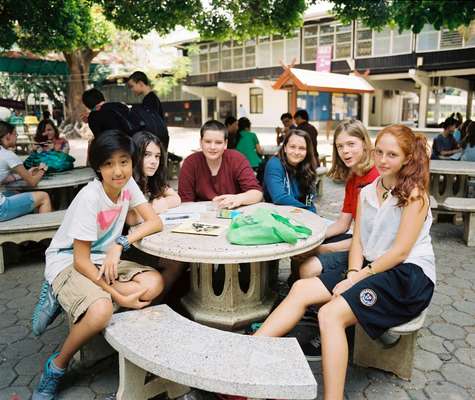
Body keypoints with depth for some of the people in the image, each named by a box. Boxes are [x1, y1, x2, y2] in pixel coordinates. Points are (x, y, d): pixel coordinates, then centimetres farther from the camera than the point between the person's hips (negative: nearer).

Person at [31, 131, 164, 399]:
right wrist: (119, 295, -25)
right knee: (101, 311, -35)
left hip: (104, 258, 7)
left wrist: (120, 244, -25)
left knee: (154, 284, -20)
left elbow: (155, 222, -10)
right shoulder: (89, 198, -24)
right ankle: (57, 367, -4)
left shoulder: (128, 184, -6)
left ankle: (64, 298, -5)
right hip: (67, 263, -6)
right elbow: (81, 261, -22)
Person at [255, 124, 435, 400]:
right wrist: (352, 274, -11)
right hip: (371, 268, 7)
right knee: (301, 288, -13)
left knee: (331, 313, -28)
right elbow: (358, 241, 7)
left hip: (408, 276, -6)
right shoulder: (366, 193, 13)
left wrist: (357, 278, -15)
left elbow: (400, 252, -14)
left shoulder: (414, 194, -8)